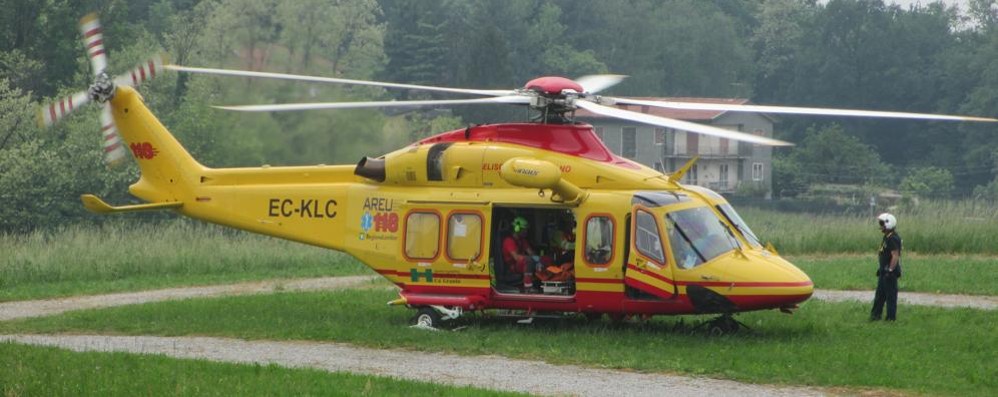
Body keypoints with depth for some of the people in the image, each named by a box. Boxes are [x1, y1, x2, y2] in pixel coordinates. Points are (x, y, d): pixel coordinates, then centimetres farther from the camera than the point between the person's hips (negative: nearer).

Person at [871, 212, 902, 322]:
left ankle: (891, 317, 4)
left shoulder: (893, 239, -20)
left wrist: (890, 271, -24)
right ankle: (876, 314, 24)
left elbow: (895, 256, -25)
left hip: (890, 272, -11)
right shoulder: (887, 237, 13)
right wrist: (881, 268, 23)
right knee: (880, 294, 16)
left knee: (891, 295, -2)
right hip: (884, 270, 11)